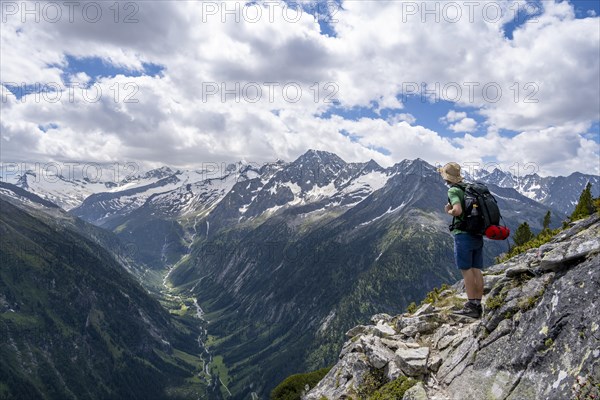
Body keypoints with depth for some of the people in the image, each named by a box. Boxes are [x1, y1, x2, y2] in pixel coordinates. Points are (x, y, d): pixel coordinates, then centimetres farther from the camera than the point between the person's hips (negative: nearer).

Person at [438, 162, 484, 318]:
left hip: (463, 234, -8)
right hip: (478, 235, 8)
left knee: (466, 270, -5)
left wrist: (449, 211, -3)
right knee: (477, 270, 7)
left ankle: (471, 307, -4)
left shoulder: (453, 190, -9)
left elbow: (458, 210, -24)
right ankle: (478, 305, 10)